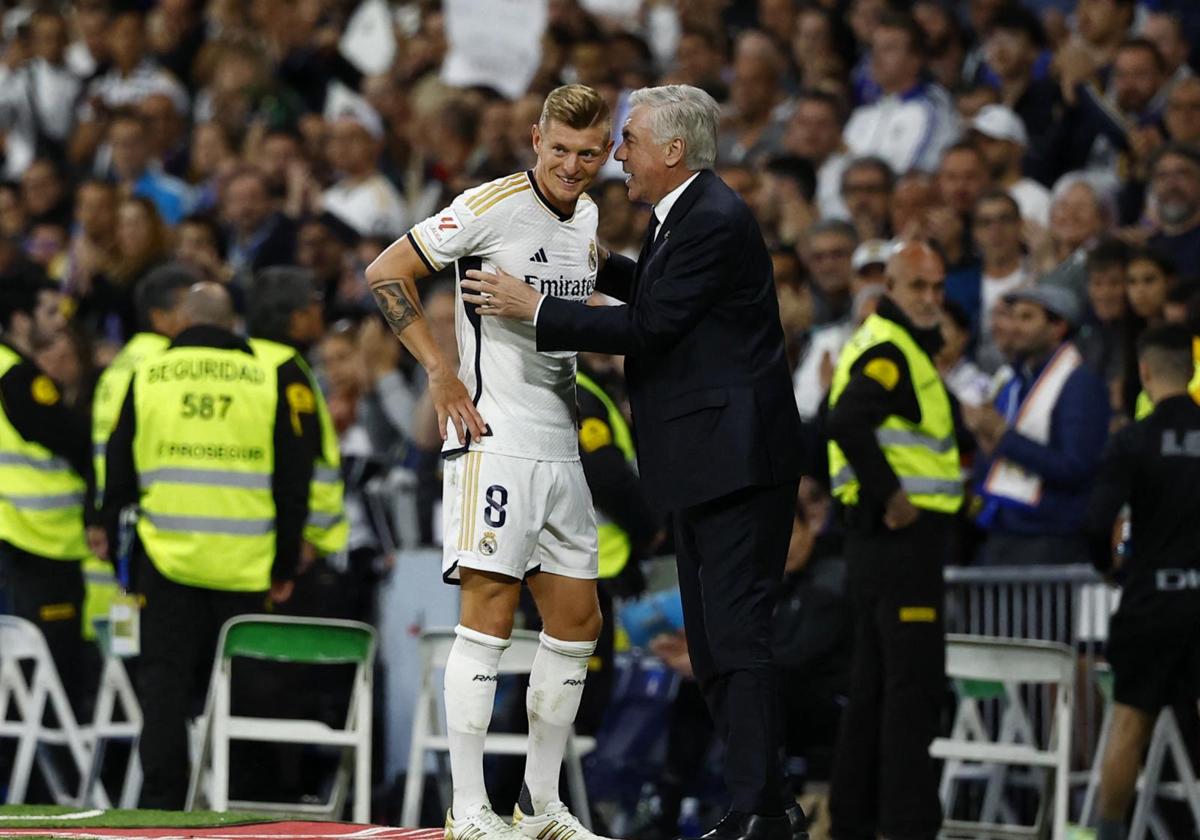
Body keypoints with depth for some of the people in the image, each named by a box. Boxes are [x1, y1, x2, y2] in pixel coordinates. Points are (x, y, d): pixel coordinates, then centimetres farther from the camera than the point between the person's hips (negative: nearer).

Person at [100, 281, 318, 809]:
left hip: (166, 562, 0)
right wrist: (285, 566, 8)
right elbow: (293, 482, 2)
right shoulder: (272, 379, 2)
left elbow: (117, 474, 8)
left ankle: (161, 806, -3)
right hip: (244, 568, 0)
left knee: (165, 686, 3)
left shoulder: (146, 377, 4)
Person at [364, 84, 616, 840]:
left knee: (577, 621, 9)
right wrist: (443, 373, -15)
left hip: (561, 448, 8)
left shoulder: (587, 217, 13)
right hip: (494, 439, -8)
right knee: (490, 611, -11)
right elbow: (386, 273, -11)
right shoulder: (493, 207, -10)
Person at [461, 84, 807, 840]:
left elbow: (649, 327, -19)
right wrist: (605, 265, 20)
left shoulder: (716, 222, -16)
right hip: (703, 466, 11)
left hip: (737, 458, -11)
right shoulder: (681, 216, 16)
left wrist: (535, 309, -13)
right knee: (713, 644, 12)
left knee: (737, 638, -12)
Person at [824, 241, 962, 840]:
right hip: (902, 536, -11)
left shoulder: (887, 345, 19)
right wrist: (890, 494, -23)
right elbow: (847, 423, -29)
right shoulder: (891, 352, -13)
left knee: (874, 687, 14)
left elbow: (845, 423, 27)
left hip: (881, 537, 11)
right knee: (914, 684, -10)